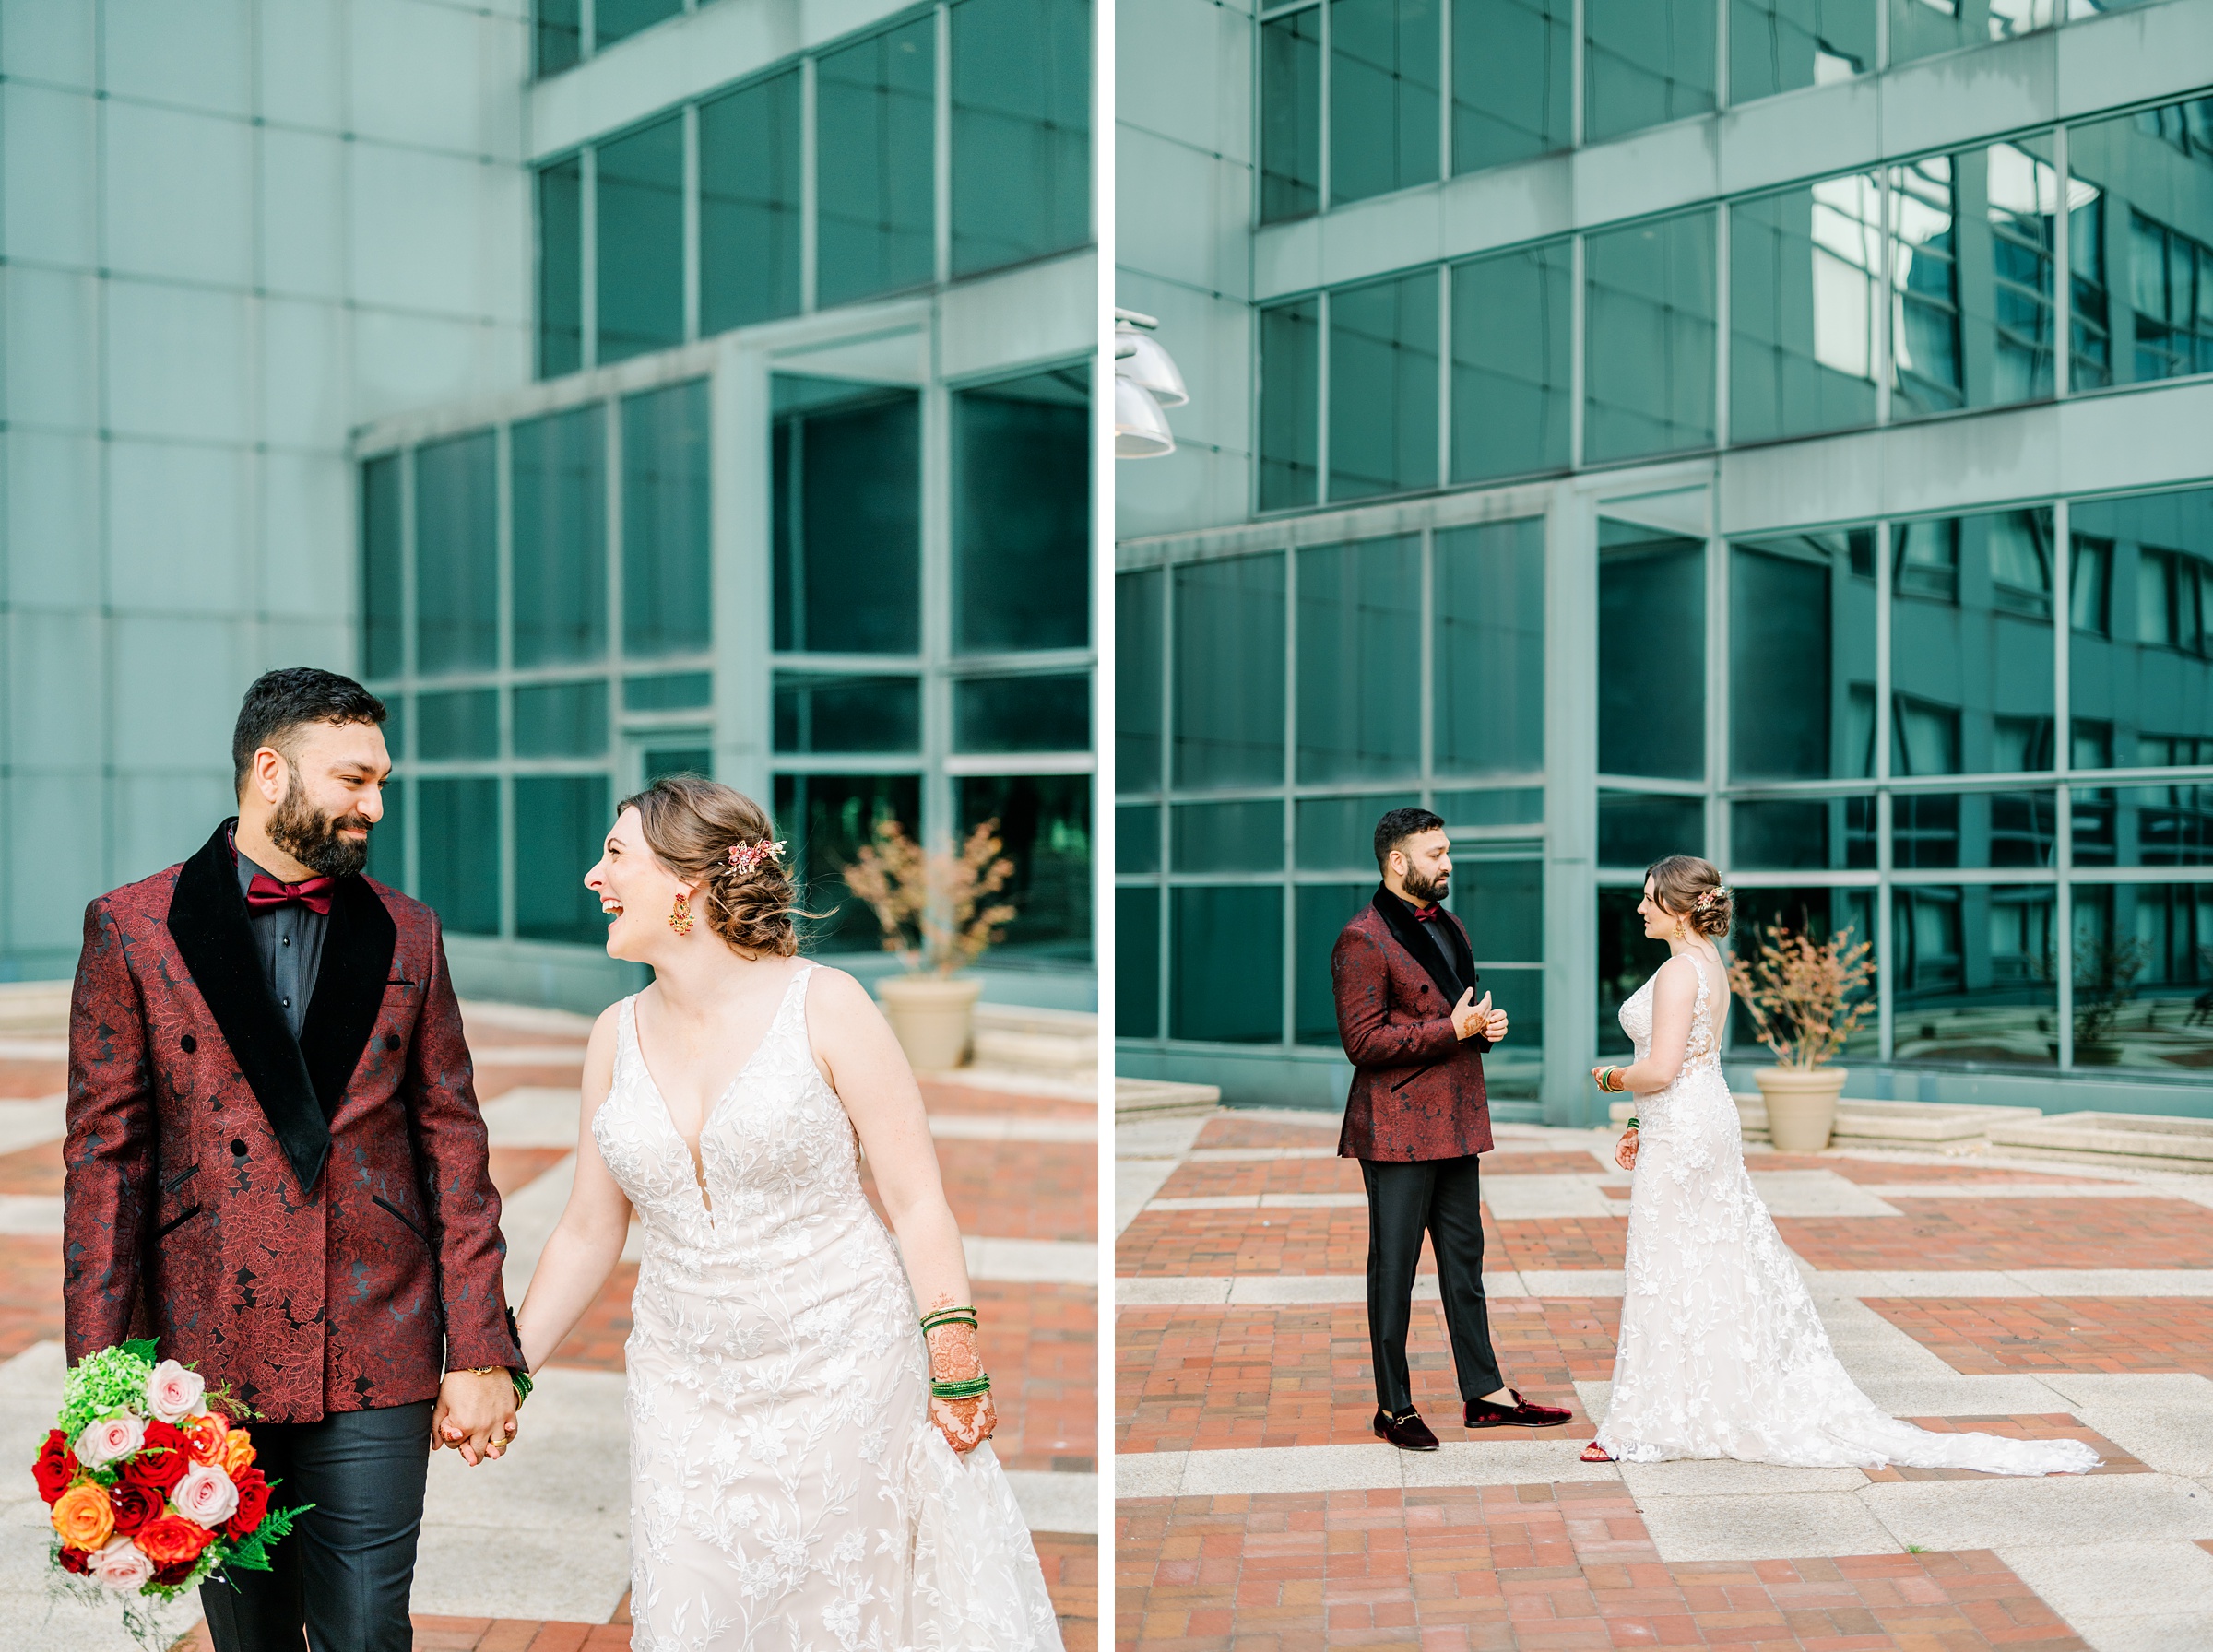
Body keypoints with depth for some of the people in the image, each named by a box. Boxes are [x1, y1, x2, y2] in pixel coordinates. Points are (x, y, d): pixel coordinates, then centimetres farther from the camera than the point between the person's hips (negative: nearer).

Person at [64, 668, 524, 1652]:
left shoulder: (406, 934, 5)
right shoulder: (131, 928, -1)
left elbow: (453, 1145, 5)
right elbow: (104, 1157, -2)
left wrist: (482, 1356, 1)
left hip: (376, 1358, 1)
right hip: (207, 1355, 0)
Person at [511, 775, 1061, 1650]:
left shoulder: (823, 1005, -10)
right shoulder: (616, 1035, 3)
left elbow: (917, 1199, -8)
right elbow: (589, 1232, 11)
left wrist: (957, 1369, -10)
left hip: (842, 1367, -4)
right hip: (687, 1380, 4)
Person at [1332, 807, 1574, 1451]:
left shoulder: (1447, 926, 16)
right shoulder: (1362, 941, -14)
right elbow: (1363, 1040, -19)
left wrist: (1486, 1026, 5)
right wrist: (1454, 1029, -19)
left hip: (1457, 1120, 9)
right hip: (1399, 1127, -9)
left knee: (1464, 1259, 14)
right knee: (1394, 1266, 1)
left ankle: (1485, 1392, 23)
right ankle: (1394, 1407, 10)